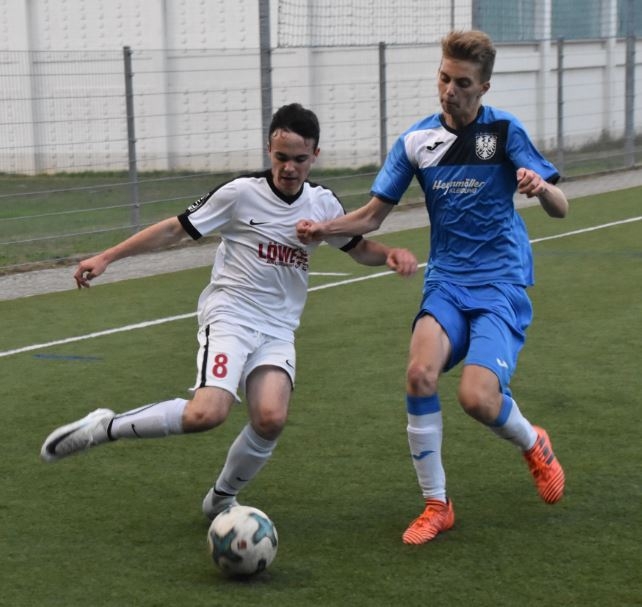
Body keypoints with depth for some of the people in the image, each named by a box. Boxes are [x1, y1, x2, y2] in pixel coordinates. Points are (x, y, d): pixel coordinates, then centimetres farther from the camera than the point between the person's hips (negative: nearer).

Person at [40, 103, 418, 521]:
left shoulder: (323, 204, 7)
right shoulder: (242, 193, -7)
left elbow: (359, 248, 21)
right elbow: (176, 228, -1)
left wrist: (391, 254, -2)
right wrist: (107, 257, -5)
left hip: (278, 331, 4)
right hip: (229, 316, -4)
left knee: (271, 419, -21)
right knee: (207, 413, -28)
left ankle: (222, 499, 5)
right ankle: (105, 427, -7)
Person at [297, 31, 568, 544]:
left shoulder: (504, 131, -6)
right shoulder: (417, 140, 2)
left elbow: (560, 208, -8)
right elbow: (373, 215, 7)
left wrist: (541, 188, -31)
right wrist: (324, 229, -12)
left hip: (501, 282, -3)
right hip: (447, 281, 3)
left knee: (477, 398, -21)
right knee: (420, 373, -24)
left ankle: (534, 444, 16)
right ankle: (436, 505, -7)